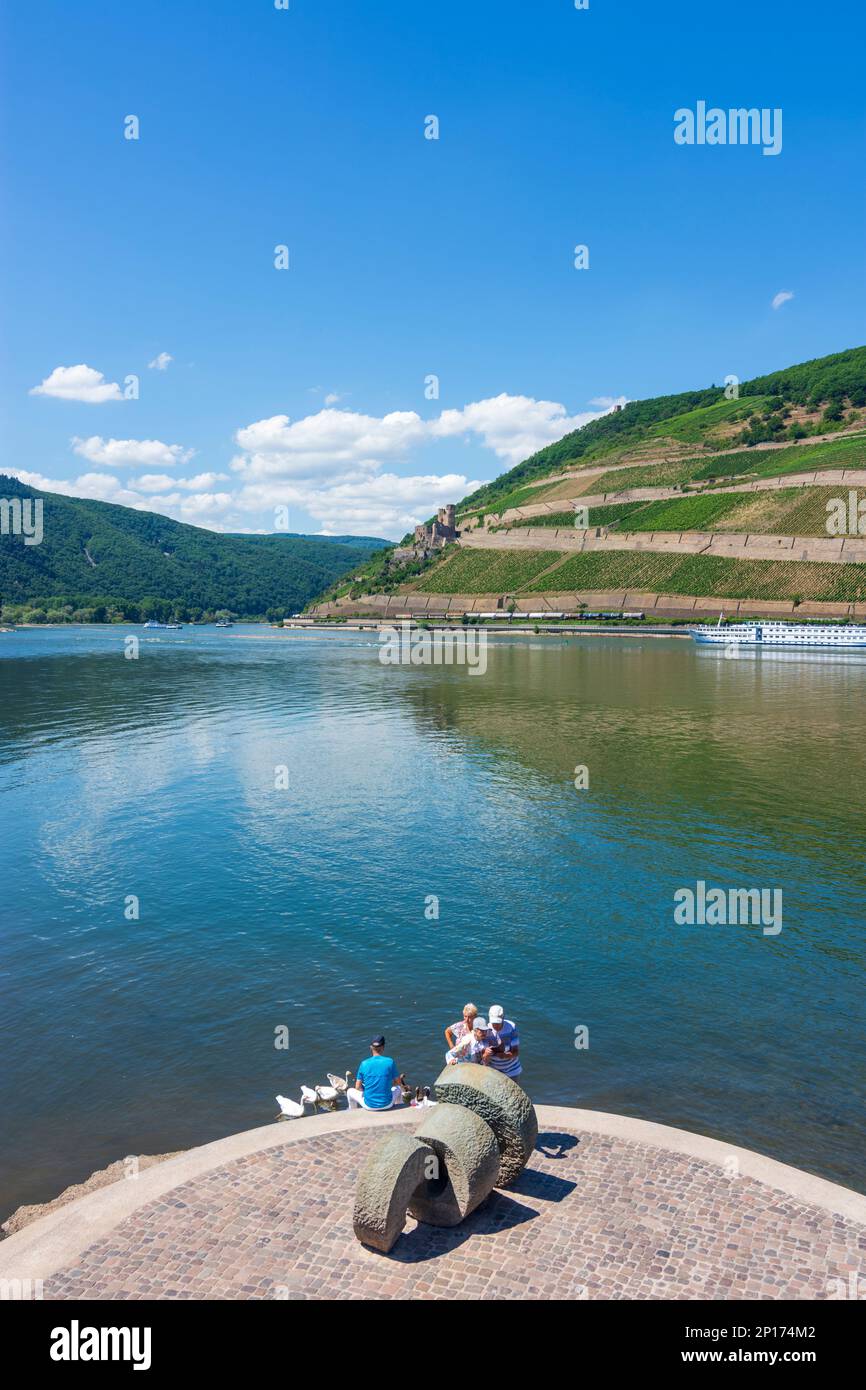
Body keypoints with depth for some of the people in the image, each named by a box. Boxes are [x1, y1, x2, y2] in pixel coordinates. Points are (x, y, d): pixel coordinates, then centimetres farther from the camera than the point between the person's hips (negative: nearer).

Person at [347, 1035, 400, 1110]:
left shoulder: (364, 1064, -8)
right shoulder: (390, 1062, -9)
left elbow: (358, 1087, -2)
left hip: (369, 1105, 0)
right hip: (387, 1104, 0)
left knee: (350, 1091, 27)